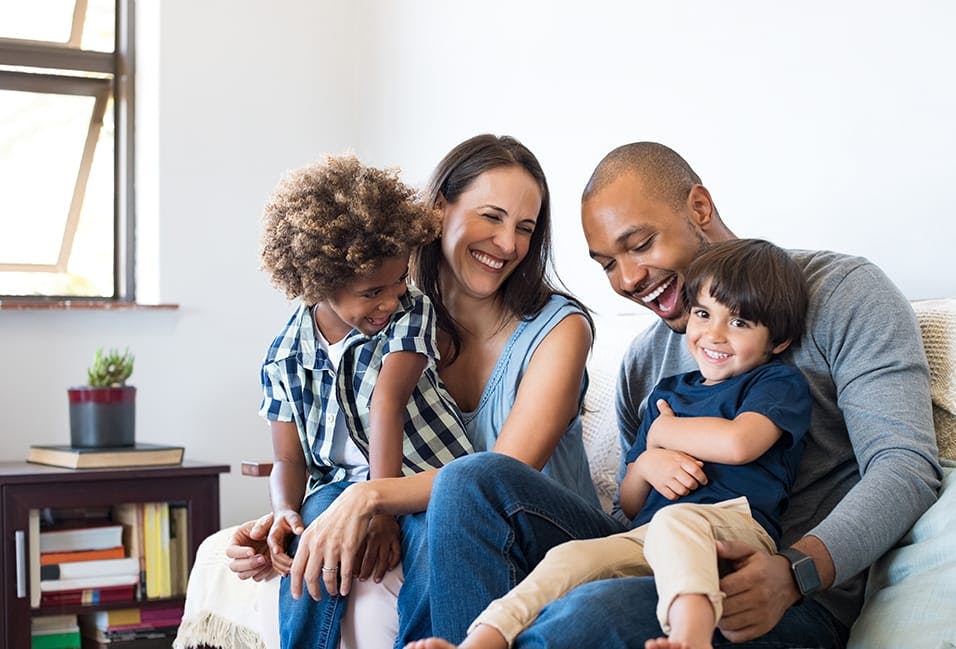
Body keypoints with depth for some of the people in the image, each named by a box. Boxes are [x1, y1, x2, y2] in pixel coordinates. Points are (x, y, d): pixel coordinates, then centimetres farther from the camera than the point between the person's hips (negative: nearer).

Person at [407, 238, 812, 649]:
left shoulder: (780, 383, 11)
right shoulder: (667, 392, 28)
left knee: (674, 521, -38)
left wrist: (663, 432, 7)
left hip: (735, 526, -5)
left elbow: (738, 443, -13)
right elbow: (629, 506, 28)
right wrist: (646, 464, 2)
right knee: (570, 557, -23)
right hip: (644, 537, 6)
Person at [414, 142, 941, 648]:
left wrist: (794, 573, -28)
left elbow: (907, 465, -11)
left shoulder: (840, 292, 0)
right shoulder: (644, 359, 19)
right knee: (472, 481, -11)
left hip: (799, 600, -6)